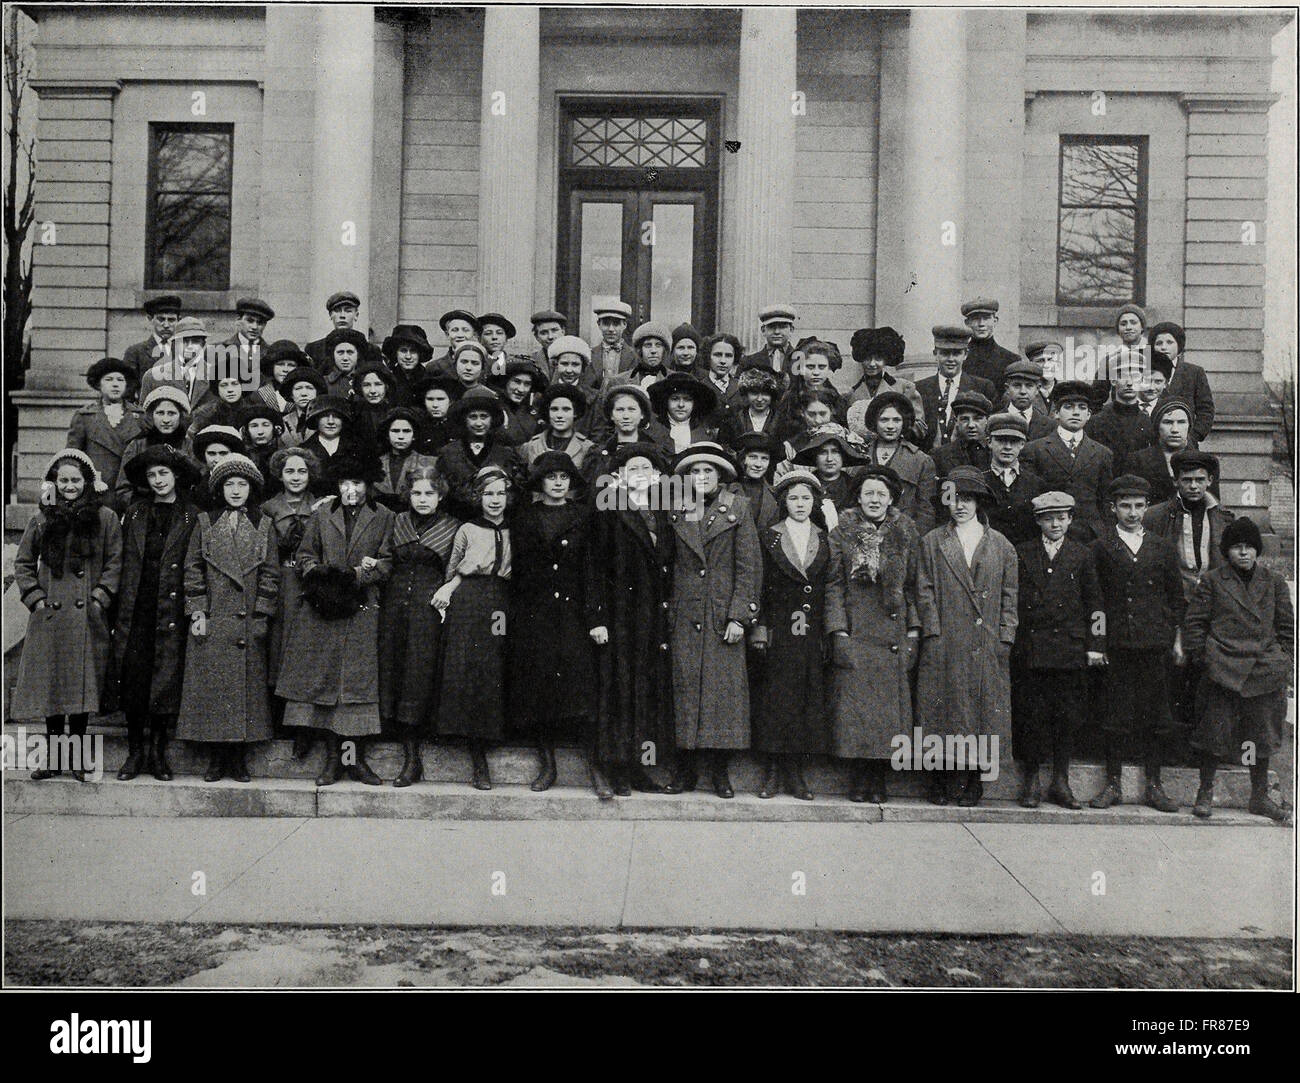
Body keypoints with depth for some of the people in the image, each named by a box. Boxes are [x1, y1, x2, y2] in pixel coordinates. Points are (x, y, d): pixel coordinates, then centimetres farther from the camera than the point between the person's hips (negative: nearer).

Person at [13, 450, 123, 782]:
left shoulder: (105, 518, 4)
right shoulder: (42, 519, 9)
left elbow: (114, 563, 3)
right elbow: (23, 563, 12)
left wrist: (100, 598, -6)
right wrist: (35, 599, 2)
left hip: (87, 616, -1)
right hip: (49, 617, 2)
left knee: (82, 688, 0)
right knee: (51, 688, 3)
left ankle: (77, 760, 9)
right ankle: (52, 759, 13)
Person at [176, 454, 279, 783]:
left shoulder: (263, 525, 7)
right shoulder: (205, 522, 7)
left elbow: (270, 574, 5)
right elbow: (193, 570, 4)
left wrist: (261, 614, -3)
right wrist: (197, 611, -4)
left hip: (248, 622, 0)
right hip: (212, 623, 0)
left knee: (247, 687, 1)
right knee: (211, 688, -1)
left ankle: (239, 761, 8)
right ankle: (216, 760, 7)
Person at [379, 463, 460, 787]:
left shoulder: (453, 528, 2)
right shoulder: (397, 523, 13)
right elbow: (388, 565, 18)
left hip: (429, 608, -4)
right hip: (395, 607, 4)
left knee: (420, 674, -6)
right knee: (394, 672, 1)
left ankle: (413, 760, 2)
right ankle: (411, 757, 8)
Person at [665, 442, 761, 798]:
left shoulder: (737, 508, 3)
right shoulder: (676, 513, 9)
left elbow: (749, 566, -1)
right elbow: (668, 565, 12)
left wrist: (739, 615, -8)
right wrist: (667, 614, 4)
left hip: (724, 613, -2)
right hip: (684, 617, 2)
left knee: (724, 686, -2)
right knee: (684, 686, 1)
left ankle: (720, 772, 7)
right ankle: (684, 770, 9)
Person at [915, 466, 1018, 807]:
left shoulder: (1002, 546, 10)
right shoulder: (932, 542, 8)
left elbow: (1009, 596, 9)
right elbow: (925, 591, 3)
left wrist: (1005, 638, 0)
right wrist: (934, 633, -6)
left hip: (987, 647, 1)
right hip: (943, 646, -1)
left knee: (984, 707, 2)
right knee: (942, 708, 0)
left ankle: (974, 779, 12)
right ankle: (939, 779, 10)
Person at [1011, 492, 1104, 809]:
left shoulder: (1082, 555, 11)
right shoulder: (1021, 553, 8)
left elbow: (1093, 603, 10)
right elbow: (1012, 599, 8)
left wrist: (1095, 645, 4)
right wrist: (1011, 639, 1)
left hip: (1070, 649, 1)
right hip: (1030, 649, -1)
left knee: (1067, 715, 2)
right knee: (1032, 714, -1)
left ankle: (1061, 781, 13)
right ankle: (1032, 781, 10)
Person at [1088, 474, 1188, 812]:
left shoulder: (1162, 549, 11)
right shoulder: (1100, 548, 4)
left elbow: (1176, 598, 16)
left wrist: (1177, 640, 11)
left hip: (1155, 644, 2)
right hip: (1116, 645, -2)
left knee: (1156, 717, 4)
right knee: (1116, 716, 1)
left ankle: (1154, 786, 13)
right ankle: (1113, 784, 10)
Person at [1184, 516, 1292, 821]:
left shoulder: (1273, 582, 11)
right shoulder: (1212, 581, 3)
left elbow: (1287, 626, 14)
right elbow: (1195, 622, 5)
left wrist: (1285, 662, 7)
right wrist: (1200, 657, -1)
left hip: (1265, 671, 3)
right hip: (1222, 669, -3)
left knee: (1263, 735, 9)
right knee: (1216, 731, -1)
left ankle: (1260, 796, 21)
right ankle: (1205, 792, 13)